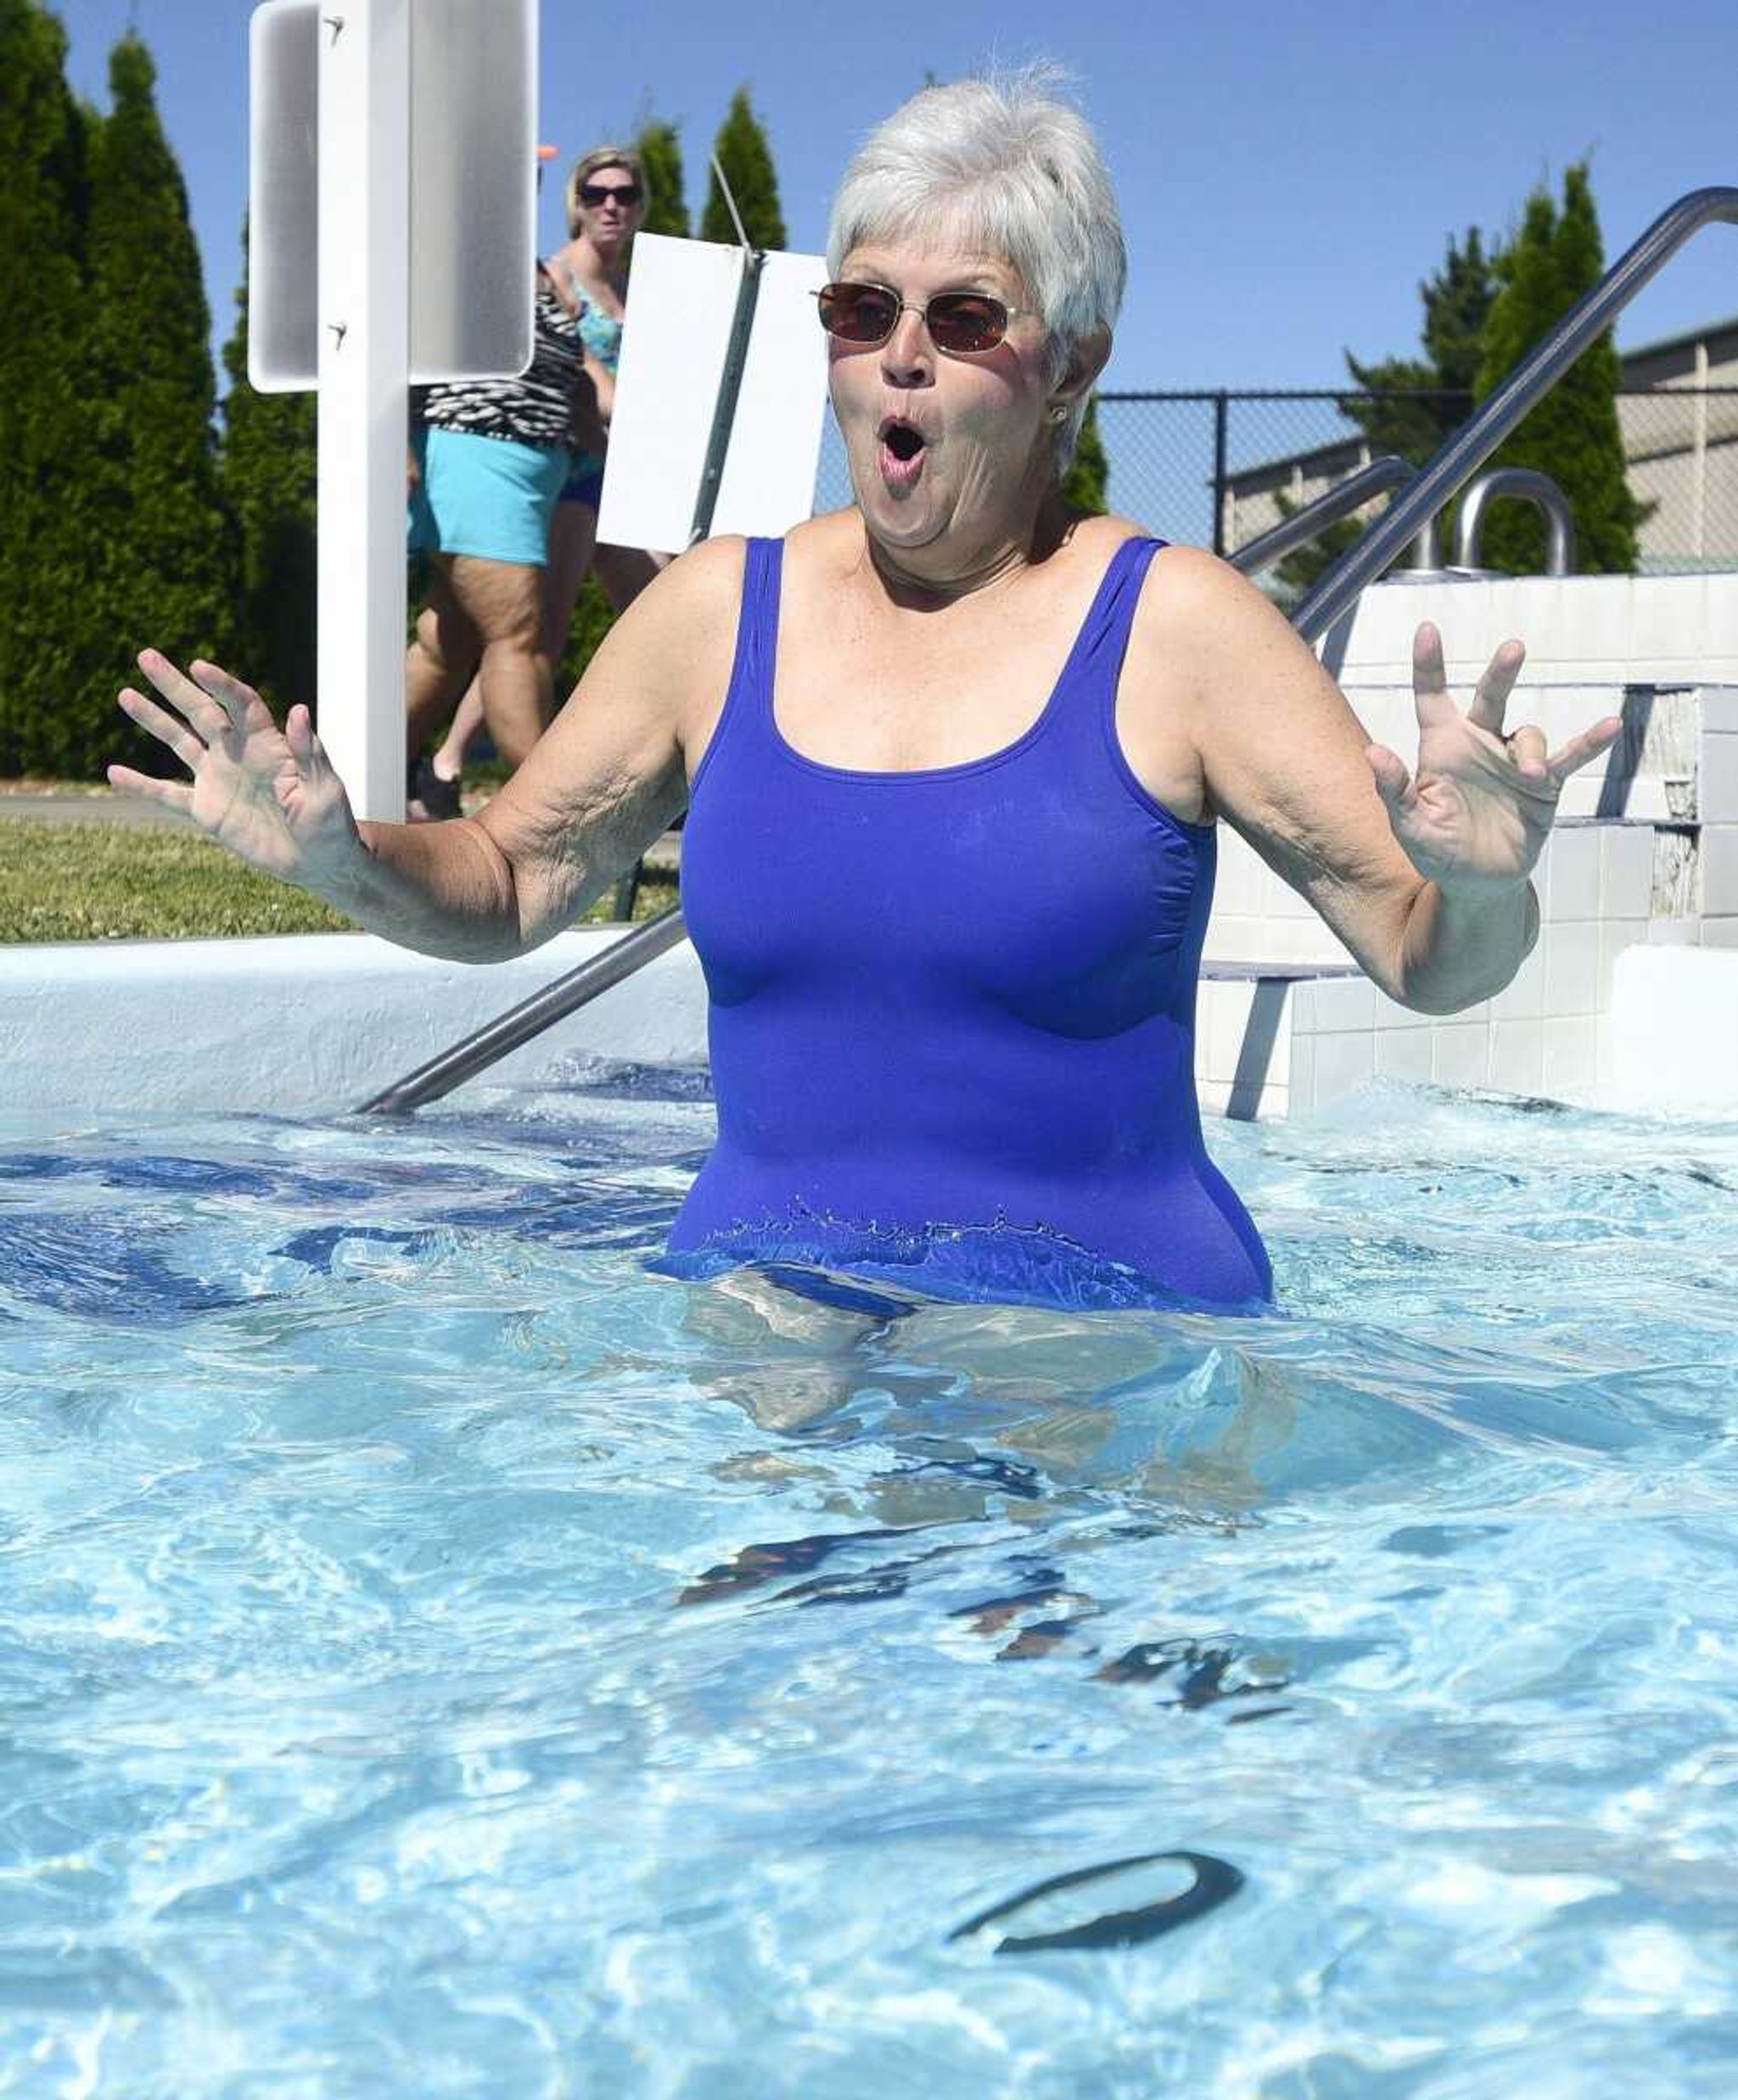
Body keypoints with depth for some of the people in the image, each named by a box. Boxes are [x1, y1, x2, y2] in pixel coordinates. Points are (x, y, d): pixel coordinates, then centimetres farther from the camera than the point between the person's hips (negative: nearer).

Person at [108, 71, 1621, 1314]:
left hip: (1101, 1326, -2)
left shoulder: (1175, 625, -2)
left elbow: (1427, 959, -2)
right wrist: (344, 860, -3)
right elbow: (506, 889, 17)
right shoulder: (718, 609, 8)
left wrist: (1481, 887, -26)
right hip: (752, 1310, 3)